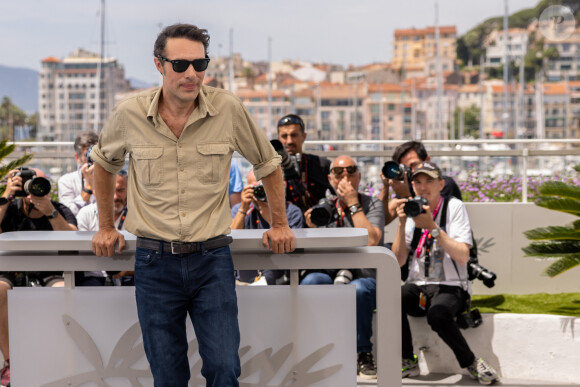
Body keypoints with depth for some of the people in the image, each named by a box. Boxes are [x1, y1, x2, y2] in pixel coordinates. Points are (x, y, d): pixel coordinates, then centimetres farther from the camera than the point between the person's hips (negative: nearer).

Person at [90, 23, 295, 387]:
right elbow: (105, 162, 19)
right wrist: (106, 226, 20)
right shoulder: (130, 114, -3)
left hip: (212, 259, 0)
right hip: (155, 260, 1)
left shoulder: (228, 109, -6)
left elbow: (268, 163, 12)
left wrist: (280, 224, 14)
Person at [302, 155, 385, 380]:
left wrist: (353, 204, -13)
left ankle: (363, 354, -18)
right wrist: (313, 229, -8)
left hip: (366, 278, -3)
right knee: (309, 282, -29)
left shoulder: (372, 205, 3)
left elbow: (371, 240, -18)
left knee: (357, 289, -38)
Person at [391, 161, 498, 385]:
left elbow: (463, 256, -13)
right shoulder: (411, 210, 9)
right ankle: (408, 362, -9)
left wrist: (433, 228, -19)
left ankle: (471, 363, -11)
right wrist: (402, 224, -8)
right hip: (418, 287, 3)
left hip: (450, 288, -3)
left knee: (437, 314, -36)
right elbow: (399, 261, 4)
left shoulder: (454, 206, -2)